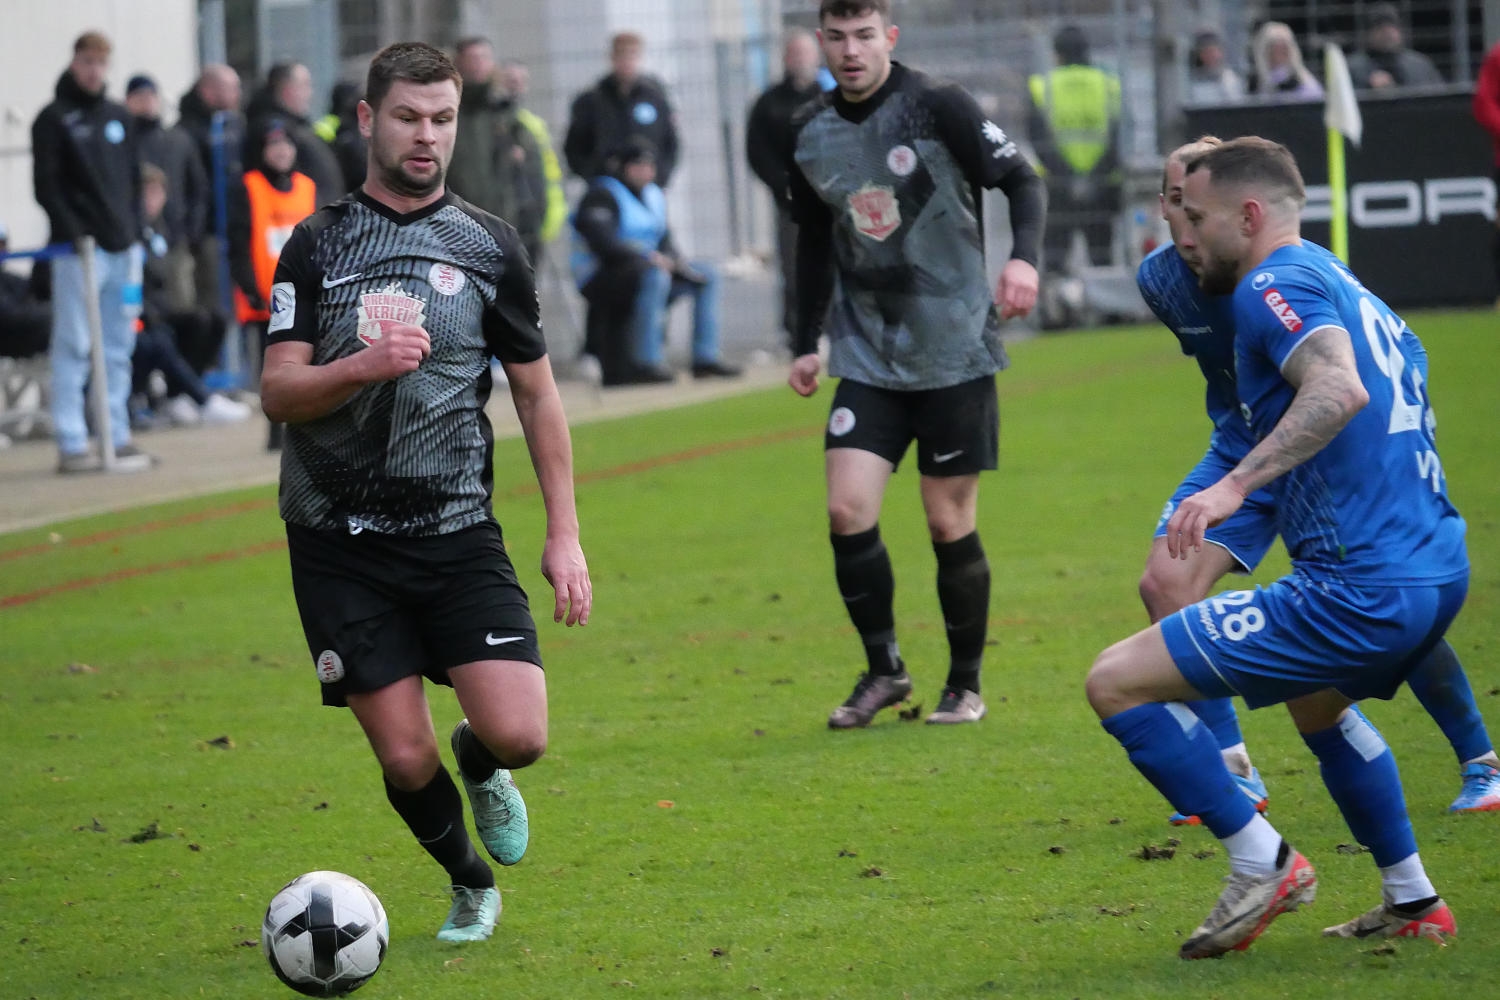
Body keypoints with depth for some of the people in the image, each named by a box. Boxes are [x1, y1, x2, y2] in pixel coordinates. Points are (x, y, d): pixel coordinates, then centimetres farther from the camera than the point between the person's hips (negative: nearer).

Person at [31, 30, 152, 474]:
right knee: (73, 347, -6)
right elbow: (46, 186, -7)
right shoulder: (54, 120, -2)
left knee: (119, 348, 8)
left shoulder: (119, 118, 15)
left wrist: (134, 229, 8)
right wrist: (74, 233, -16)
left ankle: (119, 437, 13)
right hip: (79, 249, -6)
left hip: (123, 249, 6)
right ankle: (71, 444, -6)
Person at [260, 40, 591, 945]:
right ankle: (472, 886, 27)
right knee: (405, 760, -3)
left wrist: (565, 536, 6)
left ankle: (481, 769, 22)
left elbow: (538, 395, 10)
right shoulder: (317, 245, 3)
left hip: (457, 532, 0)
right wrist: (361, 367, -25)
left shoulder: (489, 245, 5)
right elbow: (278, 391, -4)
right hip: (339, 541, 0)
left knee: (517, 735, -15)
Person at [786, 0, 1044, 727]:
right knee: (848, 511, -9)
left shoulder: (937, 107, -10)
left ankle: (965, 685, 18)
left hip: (955, 353, -4)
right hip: (868, 359, 4)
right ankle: (883, 669, 9)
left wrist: (1024, 256, -26)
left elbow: (1022, 181, -8)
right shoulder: (811, 134, 6)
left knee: (950, 525, 1)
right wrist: (806, 344, 18)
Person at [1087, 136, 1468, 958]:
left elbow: (1340, 390, -28)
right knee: (1317, 700, 40)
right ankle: (1412, 901, 40)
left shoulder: (1275, 286, -9)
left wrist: (1236, 484, -34)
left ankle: (1262, 864, -2)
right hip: (1438, 572, 10)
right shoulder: (1346, 288, 20)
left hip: (1359, 589, -10)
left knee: (1117, 682, -6)